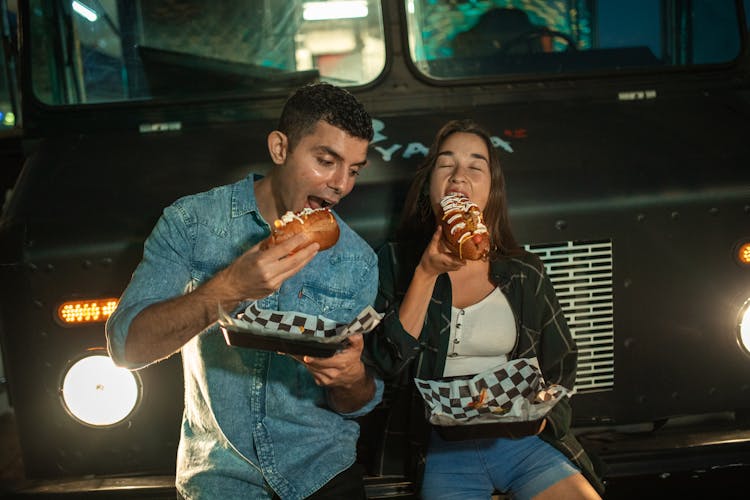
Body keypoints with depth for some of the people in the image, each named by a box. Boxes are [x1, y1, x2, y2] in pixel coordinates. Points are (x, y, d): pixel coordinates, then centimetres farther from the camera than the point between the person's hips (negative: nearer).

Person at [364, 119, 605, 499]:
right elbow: (386, 365, -8)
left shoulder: (525, 273, 8)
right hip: (443, 448, -1)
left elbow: (560, 371, 15)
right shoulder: (396, 262, 2)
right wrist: (427, 273, -13)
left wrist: (540, 418, -6)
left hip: (524, 440, 2)